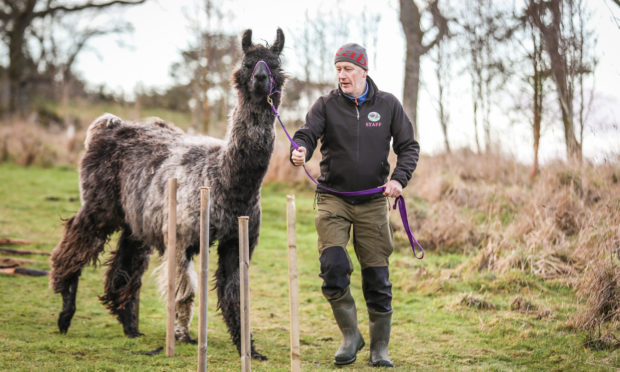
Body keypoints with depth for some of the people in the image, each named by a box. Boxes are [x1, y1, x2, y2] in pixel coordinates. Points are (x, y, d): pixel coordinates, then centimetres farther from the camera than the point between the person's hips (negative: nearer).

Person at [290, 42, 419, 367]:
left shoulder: (388, 105, 3)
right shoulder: (326, 105, 1)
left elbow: (408, 146, 6)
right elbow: (308, 133, -11)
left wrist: (399, 178, -11)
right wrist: (300, 151, -35)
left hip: (373, 203, 1)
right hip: (333, 199, -1)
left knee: (377, 277, 2)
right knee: (333, 266, -18)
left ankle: (379, 348, 17)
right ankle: (350, 335, 3)